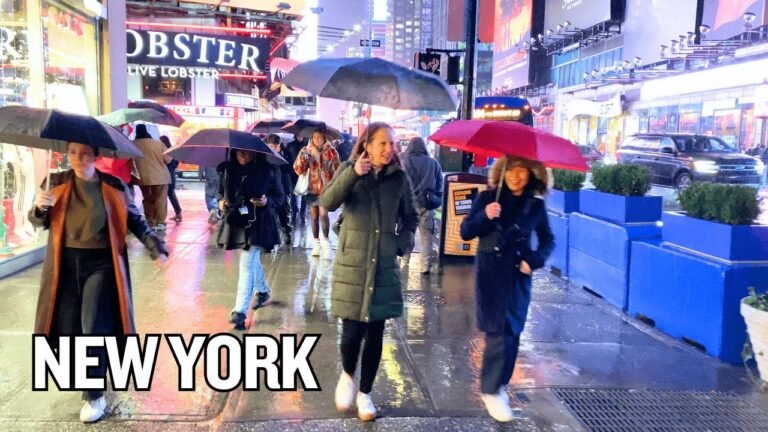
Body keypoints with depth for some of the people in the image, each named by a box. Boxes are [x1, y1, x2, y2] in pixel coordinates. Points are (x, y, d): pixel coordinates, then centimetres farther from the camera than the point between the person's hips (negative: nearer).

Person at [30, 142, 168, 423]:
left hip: (101, 263, -2)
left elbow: (135, 221, 4)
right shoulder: (58, 184, 2)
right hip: (66, 263, 3)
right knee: (67, 327, 8)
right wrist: (40, 208, -17)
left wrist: (155, 247, -8)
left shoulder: (114, 187, -3)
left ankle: (94, 395, 6)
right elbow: (40, 223, 6)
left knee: (94, 328, -7)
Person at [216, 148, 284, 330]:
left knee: (247, 264, -12)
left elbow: (279, 196, -1)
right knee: (252, 261, 22)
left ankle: (240, 311, -12)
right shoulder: (227, 169, 1)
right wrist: (221, 201, -7)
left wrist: (267, 201, -22)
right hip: (235, 222, 5)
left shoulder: (267, 170, -9)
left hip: (257, 224, -5)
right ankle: (263, 291, 47)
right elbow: (220, 191, 14)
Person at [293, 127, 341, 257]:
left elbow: (337, 170, 3)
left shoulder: (331, 151, -2)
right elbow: (298, 170, -3)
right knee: (314, 216, 8)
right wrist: (302, 159, -22)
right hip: (311, 188, 2)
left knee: (323, 214, -15)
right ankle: (317, 243, 19)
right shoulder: (306, 151, 1)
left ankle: (325, 241, 1)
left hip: (326, 188, -2)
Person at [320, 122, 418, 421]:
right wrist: (353, 173, -26)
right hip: (352, 263, -2)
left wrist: (403, 243, -1)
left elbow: (410, 218, 14)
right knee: (352, 330, -3)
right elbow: (327, 203, -17)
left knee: (375, 332, 7)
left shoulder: (399, 178, 2)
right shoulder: (349, 171, -1)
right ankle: (347, 375, 29)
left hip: (384, 265, 2)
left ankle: (365, 393, 25)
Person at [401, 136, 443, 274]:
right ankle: (426, 266, 3)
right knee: (427, 236, 6)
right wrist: (437, 200, 17)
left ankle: (405, 262, 17)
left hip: (408, 204, -1)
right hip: (427, 204, 1)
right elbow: (440, 184, 8)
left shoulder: (404, 162, -5)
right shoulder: (434, 163, 2)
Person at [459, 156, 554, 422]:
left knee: (512, 333, 8)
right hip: (490, 274, -3)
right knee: (499, 333, -6)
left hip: (519, 276, 3)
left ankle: (500, 384, 26)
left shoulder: (535, 205, 1)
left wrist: (535, 260, -6)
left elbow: (547, 240, 12)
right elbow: (465, 233, -5)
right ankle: (490, 390, 7)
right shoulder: (487, 198, -4)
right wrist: (484, 216, -22)